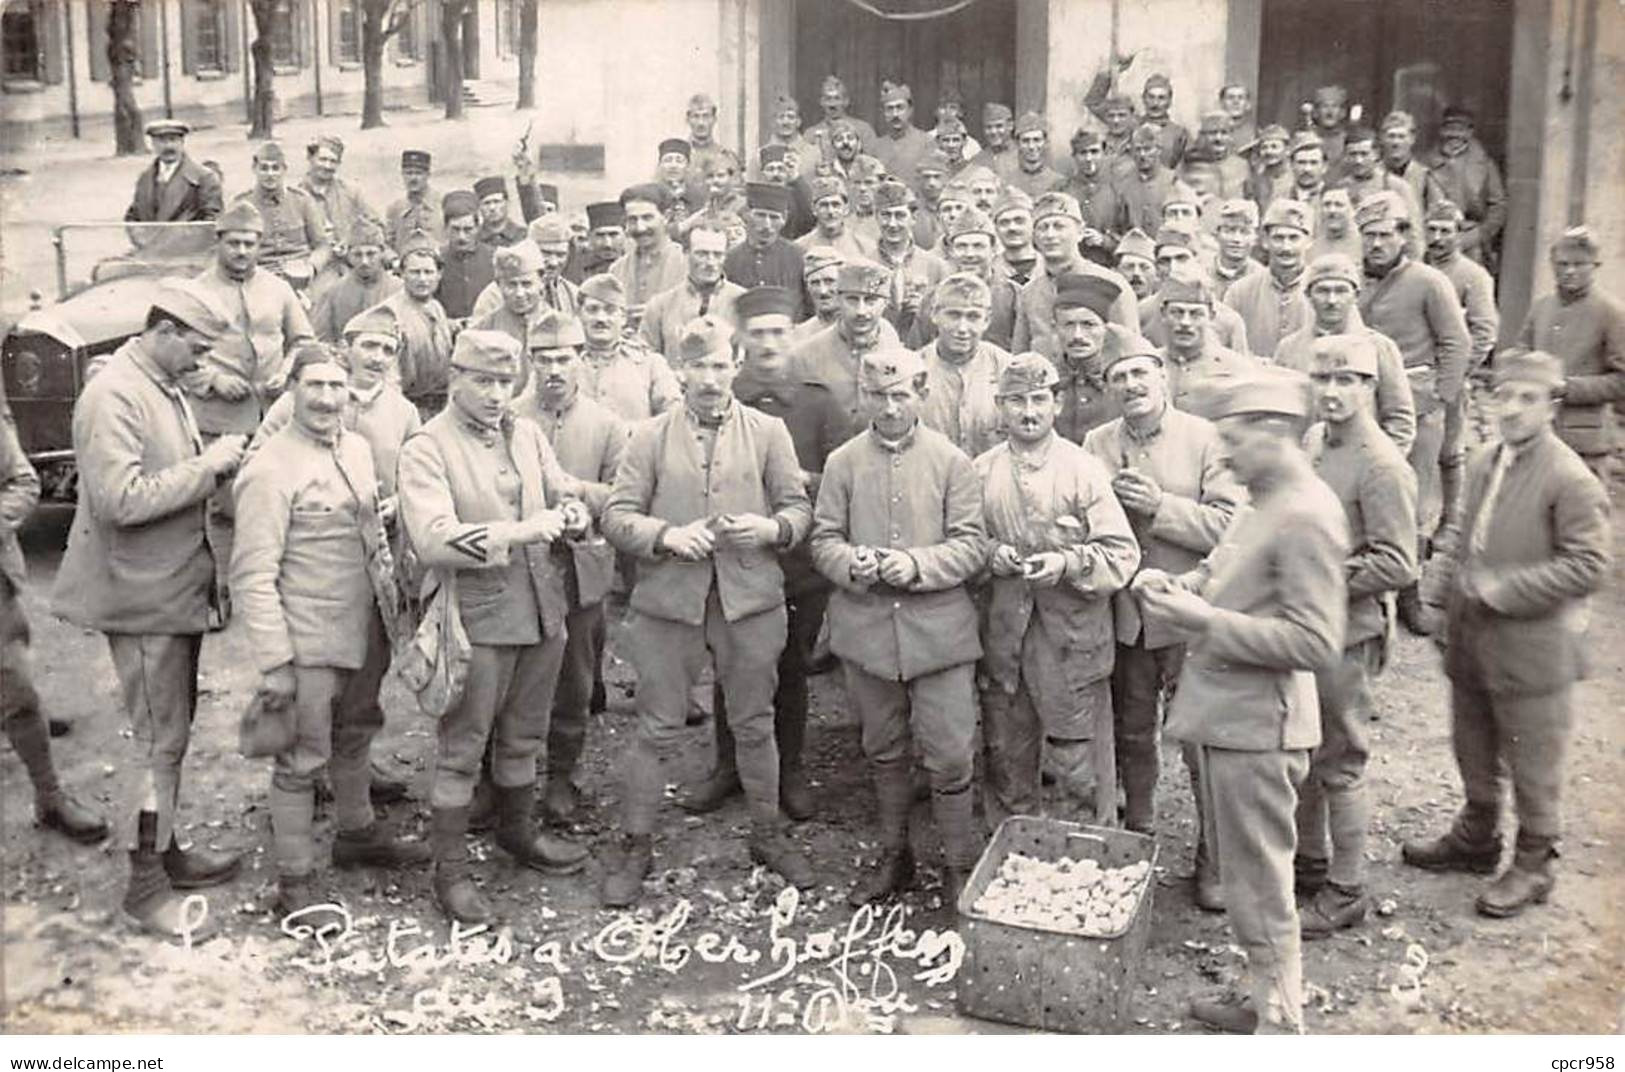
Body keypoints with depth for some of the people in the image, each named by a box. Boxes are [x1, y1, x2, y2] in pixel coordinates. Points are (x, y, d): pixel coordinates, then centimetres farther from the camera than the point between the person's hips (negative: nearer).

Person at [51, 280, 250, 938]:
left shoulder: (166, 388, 11)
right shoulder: (113, 396, -18)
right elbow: (120, 499, -27)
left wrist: (214, 463, 1)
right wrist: (205, 467, -22)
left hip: (178, 588, 9)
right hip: (145, 596, -9)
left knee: (171, 733, 18)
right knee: (160, 741, -1)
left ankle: (165, 852, 32)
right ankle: (145, 884, 11)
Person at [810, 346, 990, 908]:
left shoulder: (951, 462, -2)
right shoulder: (843, 463, 3)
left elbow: (972, 546, -5)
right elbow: (824, 539, 4)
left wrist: (918, 564, -20)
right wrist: (852, 564, -17)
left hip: (938, 629, -2)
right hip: (866, 627, 2)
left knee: (950, 756, -1)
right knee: (883, 752, 17)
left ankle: (961, 865, 18)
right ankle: (893, 856, 34)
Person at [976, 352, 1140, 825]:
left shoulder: (1084, 469, -4)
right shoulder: (981, 470, 5)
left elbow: (1122, 554, -7)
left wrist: (1068, 563, -22)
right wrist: (990, 555, -7)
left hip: (1073, 639, -3)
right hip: (1002, 636, 3)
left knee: (1080, 764, 0)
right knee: (1006, 761, 14)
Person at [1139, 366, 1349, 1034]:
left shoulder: (1307, 516, -19)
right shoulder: (1265, 502, 11)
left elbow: (1314, 641, -24)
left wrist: (1206, 622, -23)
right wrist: (1179, 587, 2)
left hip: (1256, 727, -10)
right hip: (1226, 715, 10)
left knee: (1259, 884, 3)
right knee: (1246, 872, 21)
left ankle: (1280, 1023, 18)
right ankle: (1265, 998, 36)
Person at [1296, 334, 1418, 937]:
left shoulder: (1383, 467, -18)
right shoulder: (1313, 442, 6)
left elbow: (1397, 565, -20)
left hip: (1343, 636, -8)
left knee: (1340, 764, 4)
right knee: (1301, 754, 19)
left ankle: (1345, 893, 17)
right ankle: (1309, 863, 36)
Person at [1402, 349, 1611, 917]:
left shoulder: (1571, 479, -16)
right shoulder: (1482, 464, 6)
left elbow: (1591, 565, -19)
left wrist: (1503, 589, -22)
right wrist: (1454, 616, 12)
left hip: (1531, 651, -7)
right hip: (1472, 645, 7)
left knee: (1533, 767, 8)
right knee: (1473, 751, 22)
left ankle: (1534, 864, 26)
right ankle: (1476, 838, 42)